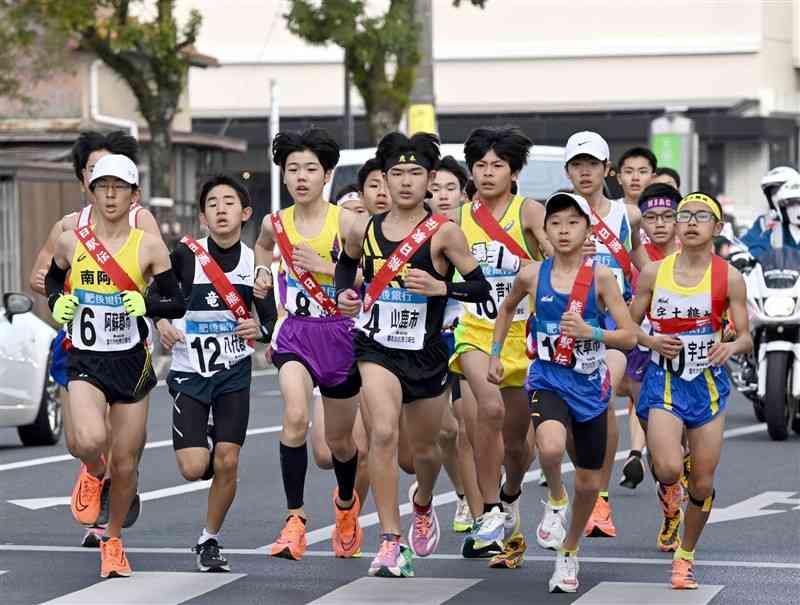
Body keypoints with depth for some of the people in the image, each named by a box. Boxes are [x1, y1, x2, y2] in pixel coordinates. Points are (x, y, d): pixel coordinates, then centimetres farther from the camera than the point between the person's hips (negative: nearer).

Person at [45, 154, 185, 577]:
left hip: (132, 363, 1)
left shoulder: (149, 247, -3)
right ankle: (93, 474, 12)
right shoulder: (71, 242, 0)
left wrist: (147, 305, -18)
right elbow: (52, 279, 19)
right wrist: (57, 303, -1)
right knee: (90, 441, -27)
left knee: (126, 463, 6)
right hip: (85, 362, 0)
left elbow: (177, 304, 1)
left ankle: (113, 542, 29)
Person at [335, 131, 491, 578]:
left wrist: (440, 286, -23)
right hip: (377, 346, 0)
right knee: (383, 433, -22)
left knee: (425, 446, 16)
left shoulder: (444, 232, -8)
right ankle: (391, 543, -19)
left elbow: (481, 288, -7)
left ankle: (423, 504, 52)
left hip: (427, 352, 0)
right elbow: (346, 263, 23)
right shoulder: (364, 230, 0)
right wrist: (345, 293, 3)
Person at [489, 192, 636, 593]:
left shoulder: (599, 276, -8)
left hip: (590, 386, 1)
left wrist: (590, 332, -25)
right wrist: (495, 354, 16)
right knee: (551, 447, -33)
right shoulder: (532, 275, -4)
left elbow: (629, 337, -9)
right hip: (547, 381, -1)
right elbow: (507, 308, 19)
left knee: (590, 481, 11)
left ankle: (569, 552, 36)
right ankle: (556, 501, 0)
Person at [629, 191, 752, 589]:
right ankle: (667, 483, 17)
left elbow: (745, 338, -1)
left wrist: (731, 346, -24)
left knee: (703, 484, 3)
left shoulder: (728, 277, -4)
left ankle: (685, 556, 26)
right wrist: (651, 341, -14)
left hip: (708, 384, 1)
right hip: (664, 381, -1)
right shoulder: (653, 273, -1)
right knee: (669, 469, -22)